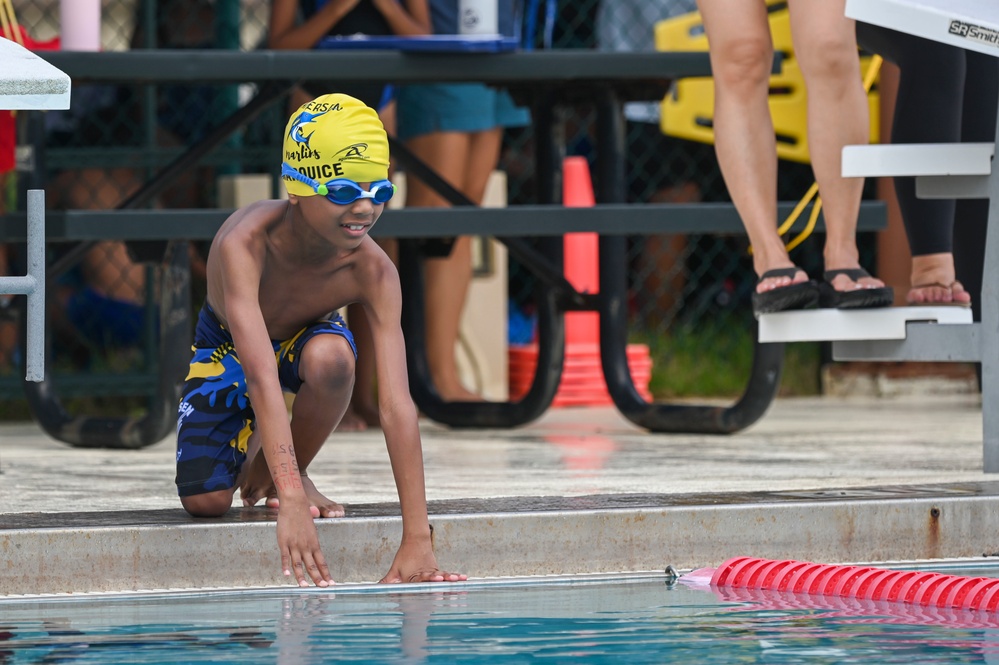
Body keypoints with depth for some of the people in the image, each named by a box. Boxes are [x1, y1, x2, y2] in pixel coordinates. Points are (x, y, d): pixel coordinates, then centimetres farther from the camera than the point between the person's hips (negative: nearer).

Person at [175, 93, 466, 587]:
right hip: (228, 350, -1)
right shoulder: (244, 245, -41)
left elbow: (396, 404, -37)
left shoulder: (373, 272, -33)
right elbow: (261, 377, -50)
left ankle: (276, 468, -5)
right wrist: (290, 506, -60)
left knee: (330, 357, -36)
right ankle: (254, 440, 22)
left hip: (302, 341, 1)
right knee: (205, 500, -15)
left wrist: (417, 539, -45)